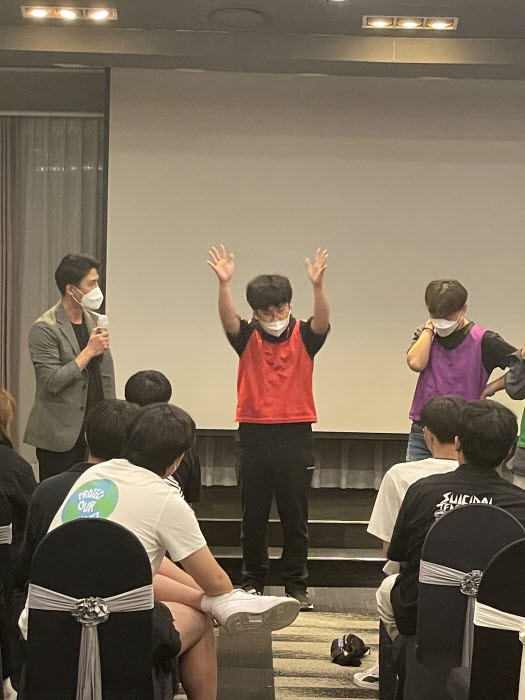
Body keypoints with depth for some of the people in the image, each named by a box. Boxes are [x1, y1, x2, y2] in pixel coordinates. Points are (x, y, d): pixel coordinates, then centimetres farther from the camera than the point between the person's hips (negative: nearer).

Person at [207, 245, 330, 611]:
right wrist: (224, 283, -34)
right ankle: (253, 583, 20)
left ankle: (297, 586, 16)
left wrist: (318, 285, -36)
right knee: (253, 515, 8)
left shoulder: (304, 337, 2)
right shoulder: (248, 338, 3)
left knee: (296, 515, 6)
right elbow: (228, 319, -16)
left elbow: (322, 320, -17)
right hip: (255, 433, 1)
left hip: (296, 434, -1)